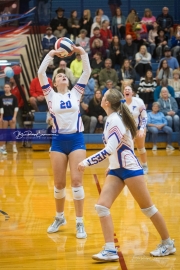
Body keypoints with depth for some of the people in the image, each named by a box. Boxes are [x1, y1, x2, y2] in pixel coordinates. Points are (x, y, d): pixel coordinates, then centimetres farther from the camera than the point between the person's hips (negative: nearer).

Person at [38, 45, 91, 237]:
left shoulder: (76, 93, 8)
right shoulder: (50, 95, 6)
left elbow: (87, 72, 2)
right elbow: (40, 73, -5)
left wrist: (82, 53, -7)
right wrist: (51, 54, -7)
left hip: (76, 139, -1)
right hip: (58, 141, 1)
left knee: (77, 180, -7)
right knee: (59, 183, 6)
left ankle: (79, 223, -3)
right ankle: (60, 217, 26)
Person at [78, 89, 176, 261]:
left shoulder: (115, 120, -19)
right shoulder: (112, 119, 8)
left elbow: (109, 149, -27)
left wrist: (87, 162, -26)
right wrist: (111, 165, 26)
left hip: (129, 169, -9)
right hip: (116, 170, 9)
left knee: (147, 208, 2)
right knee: (102, 206, -6)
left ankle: (168, 244, 17)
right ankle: (110, 250, -8)